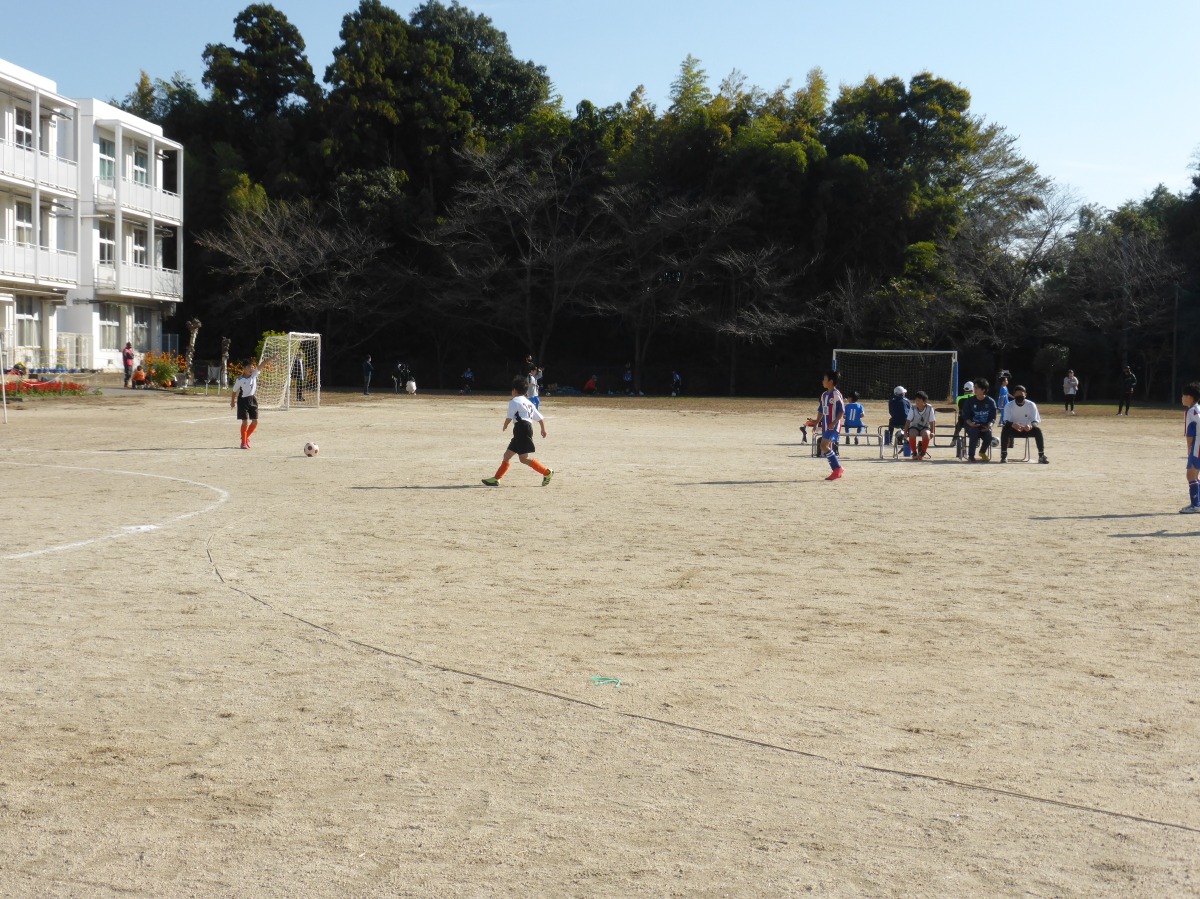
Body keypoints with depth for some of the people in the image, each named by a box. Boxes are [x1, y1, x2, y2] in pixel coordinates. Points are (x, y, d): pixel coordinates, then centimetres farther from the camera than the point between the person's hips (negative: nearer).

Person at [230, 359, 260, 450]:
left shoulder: (254, 374, -5)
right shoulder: (240, 379, -13)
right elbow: (234, 391, -3)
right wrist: (232, 401, -5)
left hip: (253, 399, 5)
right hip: (243, 400, -4)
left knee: (255, 421, 4)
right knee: (245, 422, -8)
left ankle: (246, 437, 27)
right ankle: (243, 442, 6)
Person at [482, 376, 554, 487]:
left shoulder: (514, 401, -2)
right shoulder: (528, 402, 23)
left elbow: (509, 418, -6)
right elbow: (540, 418, 22)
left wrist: (504, 428, 13)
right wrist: (543, 429, 34)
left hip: (521, 428, -10)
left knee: (524, 458, -13)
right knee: (507, 455, 11)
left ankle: (547, 472, -12)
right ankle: (496, 479, 12)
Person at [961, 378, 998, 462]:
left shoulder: (991, 402, 3)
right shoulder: (969, 401, 1)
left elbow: (992, 417, 3)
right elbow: (965, 416, -1)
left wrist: (989, 425, -18)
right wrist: (970, 423, -22)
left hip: (985, 426, 1)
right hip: (972, 425, -1)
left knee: (988, 435, -28)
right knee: (974, 433, -34)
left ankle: (982, 452, 6)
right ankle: (971, 456, -23)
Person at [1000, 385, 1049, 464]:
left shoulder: (1031, 405, -8)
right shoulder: (1009, 405, -9)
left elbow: (1035, 421, -13)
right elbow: (1006, 421, -18)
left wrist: (1031, 426, -39)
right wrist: (1013, 425, -43)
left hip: (1027, 429, 1)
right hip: (1013, 430, -1)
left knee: (1038, 430, -30)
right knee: (1005, 430, -33)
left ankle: (1041, 456, -26)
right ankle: (1004, 455, -28)